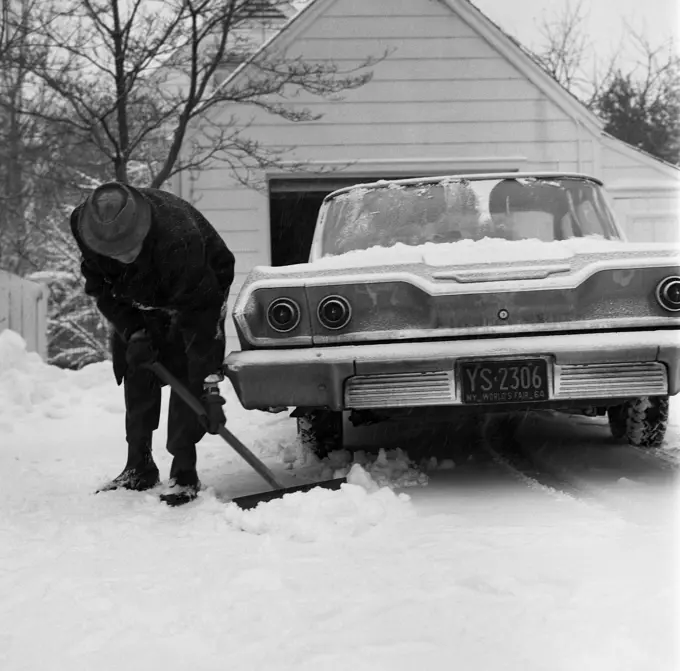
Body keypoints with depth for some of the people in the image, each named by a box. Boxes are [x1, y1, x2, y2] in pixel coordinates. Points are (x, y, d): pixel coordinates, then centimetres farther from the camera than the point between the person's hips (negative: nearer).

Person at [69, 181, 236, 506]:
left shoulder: (178, 241, -44)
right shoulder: (84, 225, -29)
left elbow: (199, 318, -41)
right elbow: (99, 286, -11)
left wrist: (209, 389, -41)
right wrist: (132, 333, -22)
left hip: (202, 287, -5)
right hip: (140, 302, 5)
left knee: (187, 378, -17)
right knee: (136, 375, 3)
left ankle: (184, 473, -9)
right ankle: (139, 468, 15)